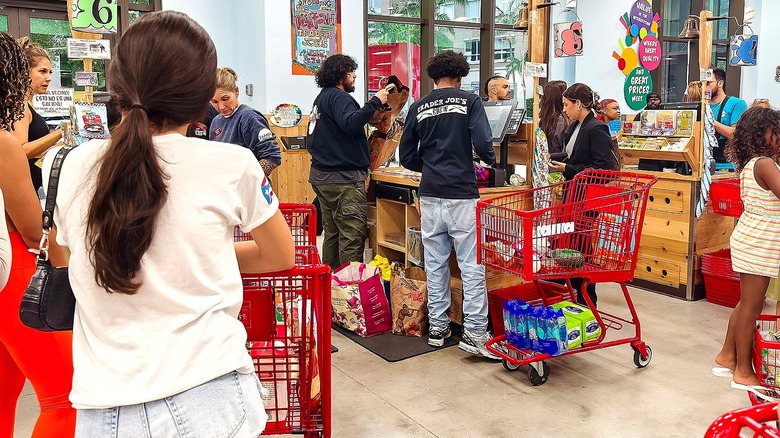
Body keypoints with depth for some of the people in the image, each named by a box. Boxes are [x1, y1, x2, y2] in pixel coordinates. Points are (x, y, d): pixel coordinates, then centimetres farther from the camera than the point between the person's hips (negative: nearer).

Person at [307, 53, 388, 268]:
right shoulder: (338, 97, -10)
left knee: (332, 233, 14)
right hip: (343, 178, -10)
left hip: (322, 176, 10)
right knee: (352, 236, -9)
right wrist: (375, 102, -25)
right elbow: (350, 124, -29)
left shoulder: (322, 98, 22)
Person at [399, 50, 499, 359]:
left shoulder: (418, 107, 9)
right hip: (462, 195, -4)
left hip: (430, 195, 4)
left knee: (435, 263, 11)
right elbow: (483, 144, -11)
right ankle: (475, 333, 1)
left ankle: (437, 327, 20)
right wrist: (490, 159, 10)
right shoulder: (469, 101, -1)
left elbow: (407, 157, 10)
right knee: (472, 264, 0)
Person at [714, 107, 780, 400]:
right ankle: (743, 371, 11)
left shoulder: (750, 164, 11)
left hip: (752, 241, 10)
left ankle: (727, 355, 30)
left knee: (747, 303, 19)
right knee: (751, 307, 0)